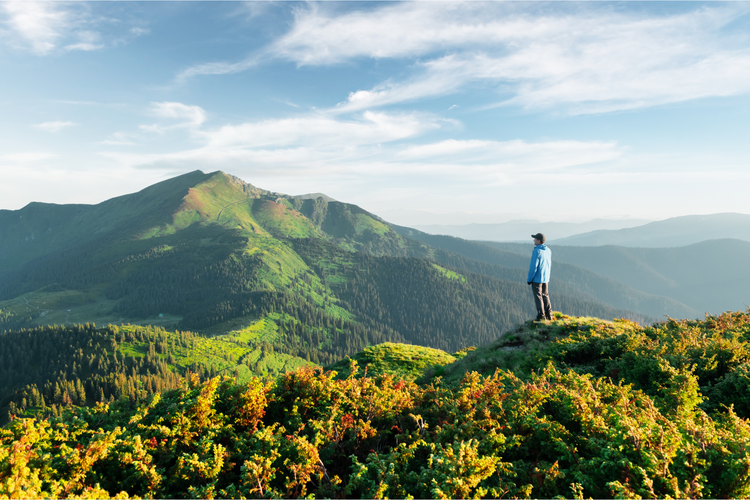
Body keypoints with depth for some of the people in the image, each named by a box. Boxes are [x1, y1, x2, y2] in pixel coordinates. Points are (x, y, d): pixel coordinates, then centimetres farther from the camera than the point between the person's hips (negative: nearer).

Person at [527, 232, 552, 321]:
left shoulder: (536, 251, -20)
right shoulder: (548, 250, 4)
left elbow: (533, 267, -19)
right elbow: (549, 265, 14)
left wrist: (529, 279, -11)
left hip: (536, 279, -7)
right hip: (546, 278, 7)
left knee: (538, 297, 1)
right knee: (545, 296, 15)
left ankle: (541, 316, 5)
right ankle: (549, 315, 18)